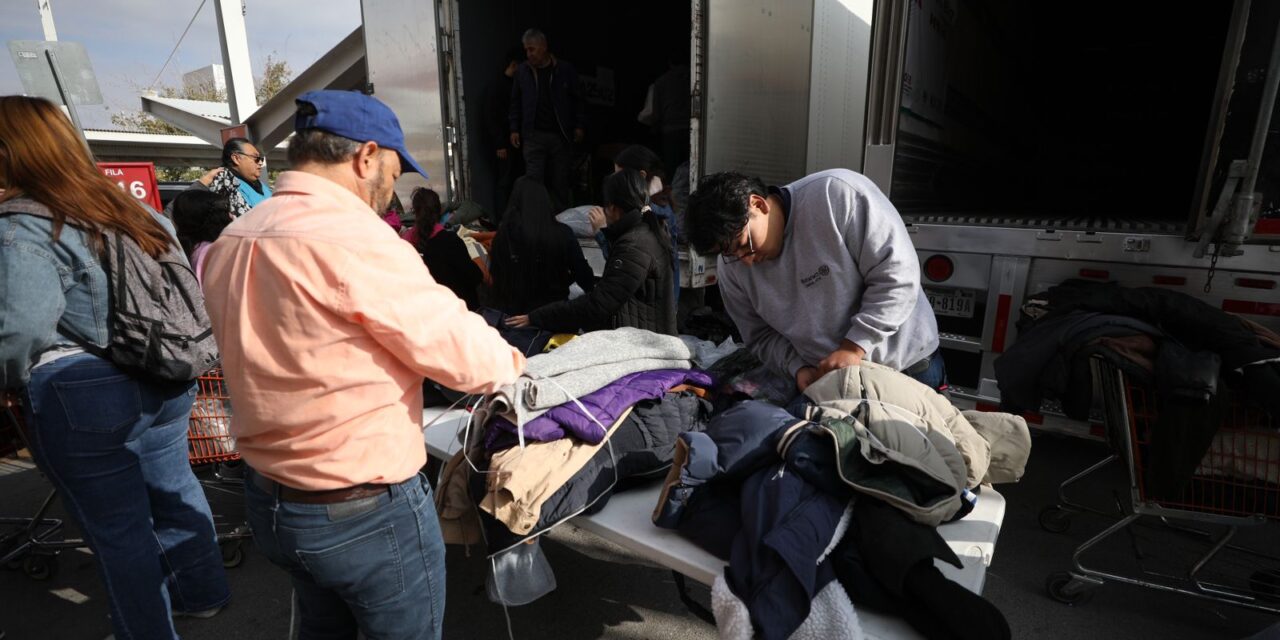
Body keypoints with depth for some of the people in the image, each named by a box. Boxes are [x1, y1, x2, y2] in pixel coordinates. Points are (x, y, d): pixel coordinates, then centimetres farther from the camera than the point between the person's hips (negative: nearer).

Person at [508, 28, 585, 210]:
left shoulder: (565, 70, 0)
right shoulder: (522, 71, 4)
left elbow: (578, 100, 6)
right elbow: (515, 103, 11)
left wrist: (579, 126, 2)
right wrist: (514, 129, 7)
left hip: (561, 135, 0)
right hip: (534, 135, 1)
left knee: (560, 181, 5)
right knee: (534, 181, -4)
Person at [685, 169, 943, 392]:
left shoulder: (837, 194, -23)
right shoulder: (731, 268, -7)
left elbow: (897, 274, -21)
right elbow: (761, 337, 3)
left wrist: (854, 347, -24)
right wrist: (798, 367, -15)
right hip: (822, 378, 3)